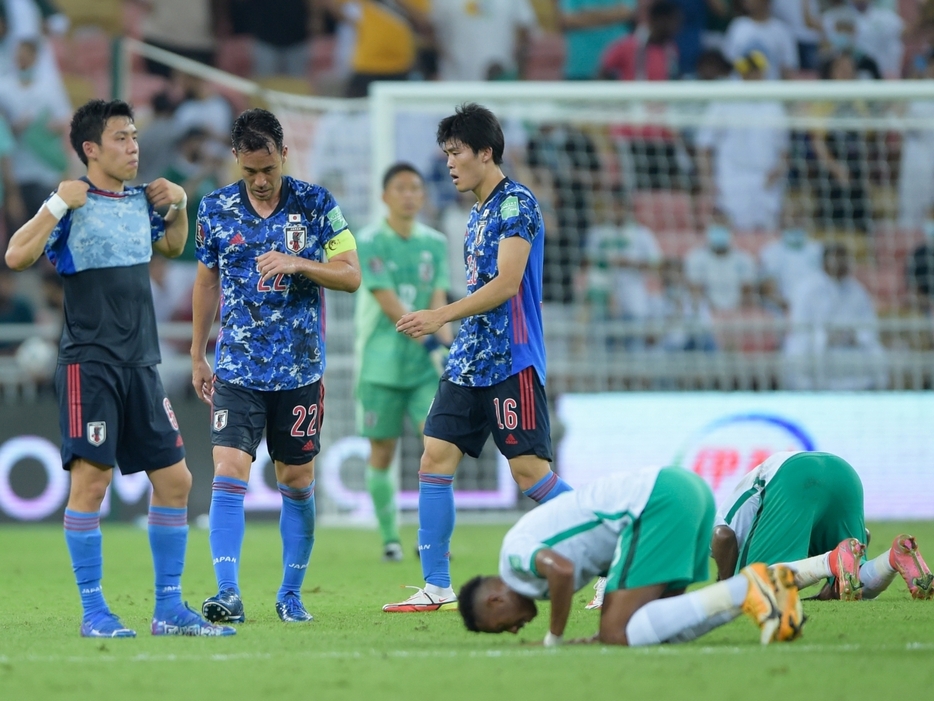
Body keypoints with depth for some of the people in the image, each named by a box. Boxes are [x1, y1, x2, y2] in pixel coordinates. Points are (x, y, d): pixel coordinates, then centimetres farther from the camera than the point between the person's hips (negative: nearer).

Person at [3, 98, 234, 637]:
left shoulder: (140, 201, 12)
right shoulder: (74, 205, -7)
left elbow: (172, 246, 32)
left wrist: (179, 205, 15)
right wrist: (58, 205, -23)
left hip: (141, 365, 7)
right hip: (90, 364, -7)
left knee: (175, 480, 5)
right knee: (92, 477, -10)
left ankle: (169, 608, 12)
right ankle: (94, 611, -3)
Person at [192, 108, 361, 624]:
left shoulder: (316, 205, -3)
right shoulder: (216, 209, 2)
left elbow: (351, 275, -4)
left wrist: (297, 263, -20)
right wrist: (197, 356, 13)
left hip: (300, 369, 0)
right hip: (237, 369, 0)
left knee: (297, 482, 6)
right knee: (229, 474, -13)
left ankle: (291, 594, 17)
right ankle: (227, 593, -15)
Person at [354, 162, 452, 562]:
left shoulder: (435, 243, 8)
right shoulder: (369, 243, -6)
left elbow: (437, 300, 1)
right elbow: (389, 302, -15)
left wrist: (444, 343, -17)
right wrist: (429, 341, -24)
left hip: (426, 366, 3)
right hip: (382, 363, -3)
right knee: (382, 452, 2)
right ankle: (390, 538, 15)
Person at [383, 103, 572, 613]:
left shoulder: (516, 204, -11)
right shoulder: (478, 213, 18)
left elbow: (506, 284, -20)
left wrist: (442, 316, -22)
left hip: (510, 363, -9)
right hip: (468, 362, 9)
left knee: (530, 473, -10)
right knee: (435, 460, 1)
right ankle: (437, 588, 4)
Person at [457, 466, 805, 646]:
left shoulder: (514, 552, 1)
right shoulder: (536, 538, 29)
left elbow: (562, 570, -20)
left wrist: (553, 642, -6)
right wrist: (606, 635, 18)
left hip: (656, 501, -10)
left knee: (618, 634, -11)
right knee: (653, 628, 9)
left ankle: (745, 590, -20)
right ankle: (765, 585, -5)